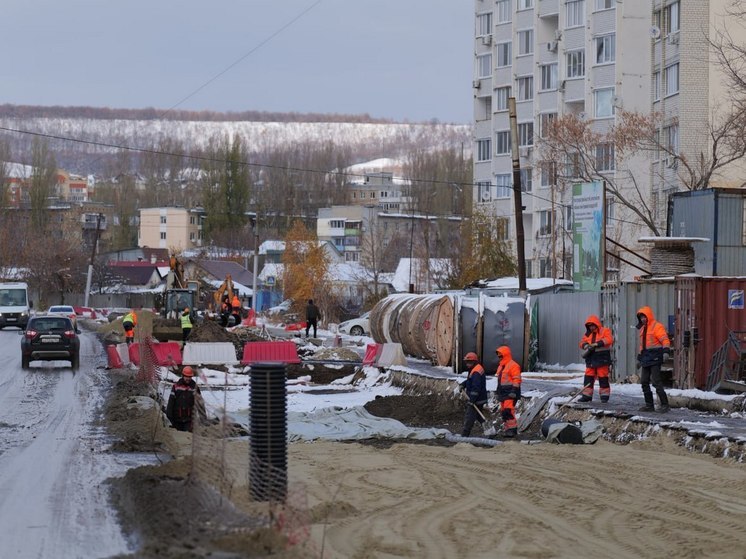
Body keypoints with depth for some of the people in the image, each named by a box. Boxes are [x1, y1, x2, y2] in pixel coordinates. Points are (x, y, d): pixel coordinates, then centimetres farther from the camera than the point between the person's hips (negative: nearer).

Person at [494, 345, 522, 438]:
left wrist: (514, 391, -22)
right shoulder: (501, 366, 22)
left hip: (510, 394, -10)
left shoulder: (513, 366, -9)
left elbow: (517, 380, -15)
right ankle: (506, 429, 12)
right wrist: (498, 393, 26)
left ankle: (512, 429, -20)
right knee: (503, 412, 8)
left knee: (509, 411, -18)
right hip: (503, 394, 10)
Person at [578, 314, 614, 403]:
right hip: (591, 360, 6)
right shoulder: (588, 334, 18)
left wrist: (598, 344, -24)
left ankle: (605, 395, 5)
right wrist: (586, 345, -13)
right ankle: (586, 395, 8)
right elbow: (582, 342, 12)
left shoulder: (605, 331, -2)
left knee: (603, 377, -2)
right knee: (588, 377, 4)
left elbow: (609, 339, -17)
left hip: (602, 359, -6)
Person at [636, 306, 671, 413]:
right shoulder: (643, 328, 20)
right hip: (646, 359, 9)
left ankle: (664, 405, -12)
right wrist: (639, 357, 28)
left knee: (656, 382, -14)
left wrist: (666, 348, -35)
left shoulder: (657, 326, -7)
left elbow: (664, 339, -18)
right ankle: (649, 405, 16)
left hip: (654, 358, -9)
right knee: (644, 382, 9)